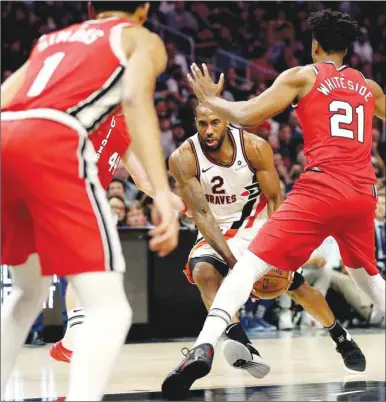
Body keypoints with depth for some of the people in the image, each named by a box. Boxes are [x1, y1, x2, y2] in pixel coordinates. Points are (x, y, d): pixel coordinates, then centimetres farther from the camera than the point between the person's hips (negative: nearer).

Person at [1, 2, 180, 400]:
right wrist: (162, 193, -13)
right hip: (51, 143, -6)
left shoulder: (49, 39, 35)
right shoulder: (142, 39, 19)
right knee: (109, 307, -4)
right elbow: (136, 98, -3)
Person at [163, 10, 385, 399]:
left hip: (321, 188, -5)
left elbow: (246, 116, 0)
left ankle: (204, 347, -31)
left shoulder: (302, 75, 8)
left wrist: (210, 98, 17)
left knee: (250, 263, -11)